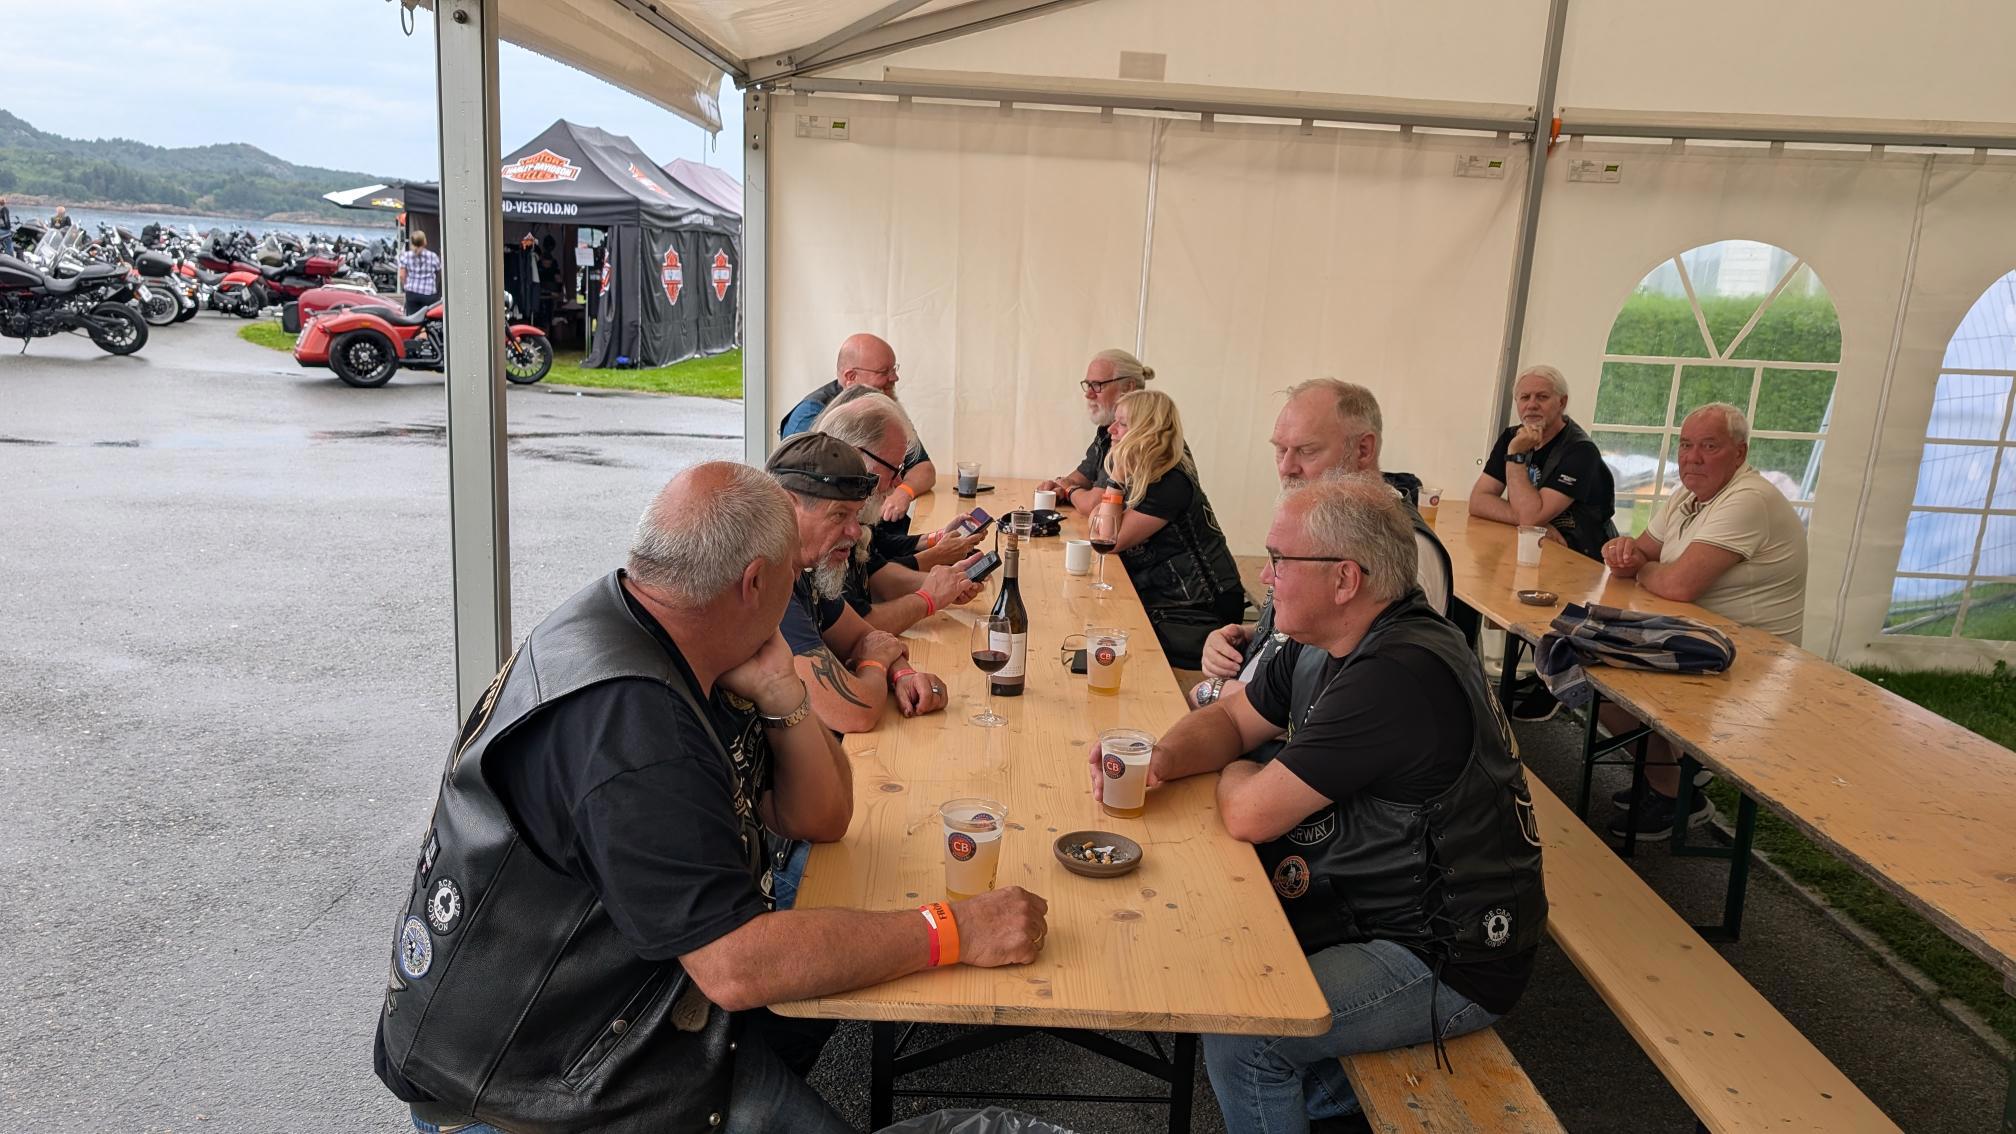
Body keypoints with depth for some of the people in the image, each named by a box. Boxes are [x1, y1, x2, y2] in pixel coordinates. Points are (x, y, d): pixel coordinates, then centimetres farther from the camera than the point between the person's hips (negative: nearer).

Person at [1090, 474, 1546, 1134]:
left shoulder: (1400, 674, -30)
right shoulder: (1323, 645, 1)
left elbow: (1249, 814, -27)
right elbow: (1229, 718, 11)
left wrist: (1235, 775, -4)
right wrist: (1162, 759, -9)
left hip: (1450, 959, -10)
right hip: (1378, 907, 10)